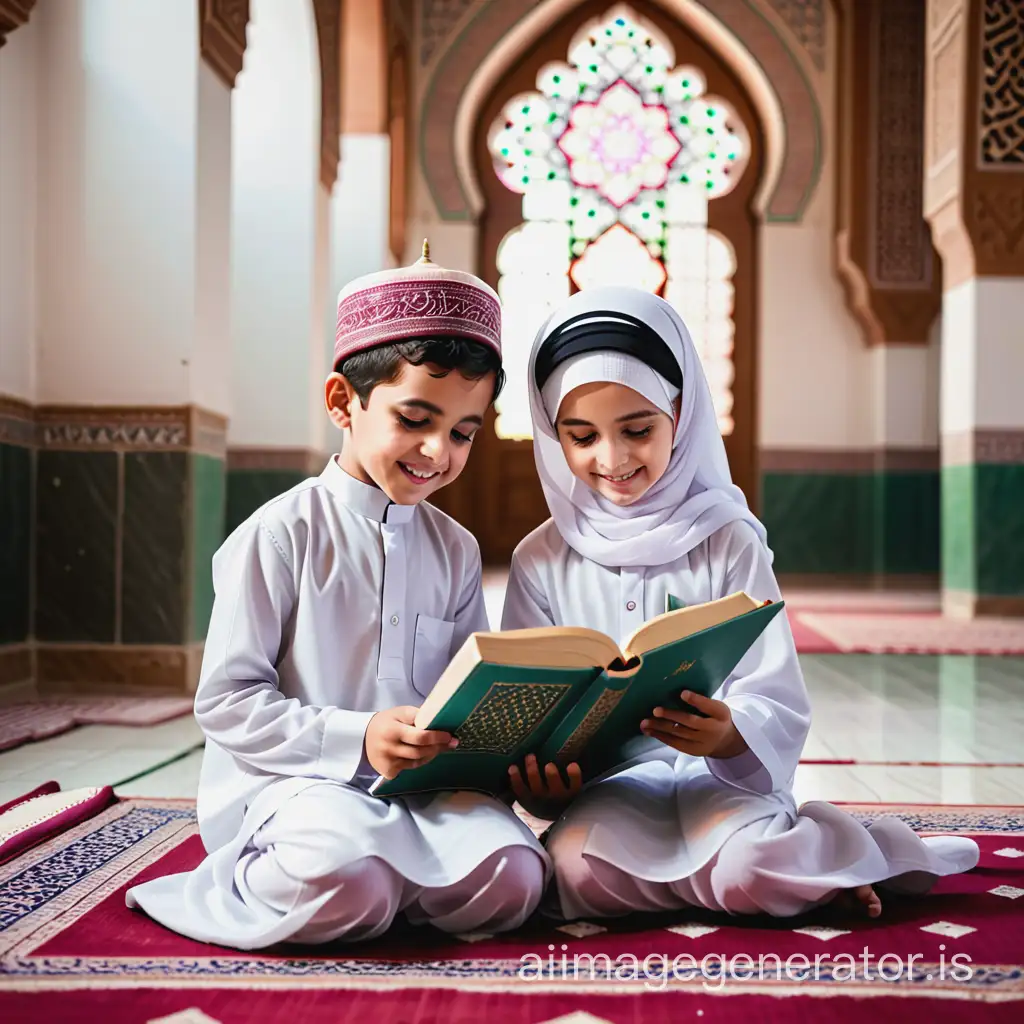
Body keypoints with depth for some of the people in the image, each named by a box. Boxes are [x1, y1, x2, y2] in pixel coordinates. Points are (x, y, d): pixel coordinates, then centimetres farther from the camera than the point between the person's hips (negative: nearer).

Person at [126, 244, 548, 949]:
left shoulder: (456, 551, 13)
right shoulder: (280, 536, -4)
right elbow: (226, 703, -8)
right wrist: (357, 740, -20)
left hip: (419, 786, 6)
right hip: (287, 779, -5)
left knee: (507, 880, -23)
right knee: (338, 871, -37)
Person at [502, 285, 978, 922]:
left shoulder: (728, 545, 1)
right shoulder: (541, 560, 5)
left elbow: (780, 707, -4)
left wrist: (730, 735, -28)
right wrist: (540, 777, -18)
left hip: (719, 779, -1)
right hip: (605, 788, 2)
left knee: (747, 870, -34)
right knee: (581, 866, -32)